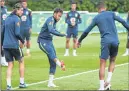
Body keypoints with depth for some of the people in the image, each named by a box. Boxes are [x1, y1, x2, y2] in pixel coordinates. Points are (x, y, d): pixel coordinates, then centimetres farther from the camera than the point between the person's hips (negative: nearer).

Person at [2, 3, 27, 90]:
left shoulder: (7, 18, 13)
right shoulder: (16, 19, -10)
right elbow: (17, 33, -18)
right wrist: (22, 40, -1)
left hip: (6, 45, 6)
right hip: (14, 45, -6)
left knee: (10, 65, 8)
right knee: (21, 61, 13)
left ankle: (8, 85, -3)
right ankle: (22, 83, 16)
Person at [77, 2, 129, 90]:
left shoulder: (96, 18, 10)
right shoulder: (111, 14, 10)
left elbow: (86, 31, 14)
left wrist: (79, 40, 26)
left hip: (105, 42, -1)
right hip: (115, 41, 1)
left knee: (102, 64, 1)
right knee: (112, 61, 21)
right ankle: (108, 81, 5)